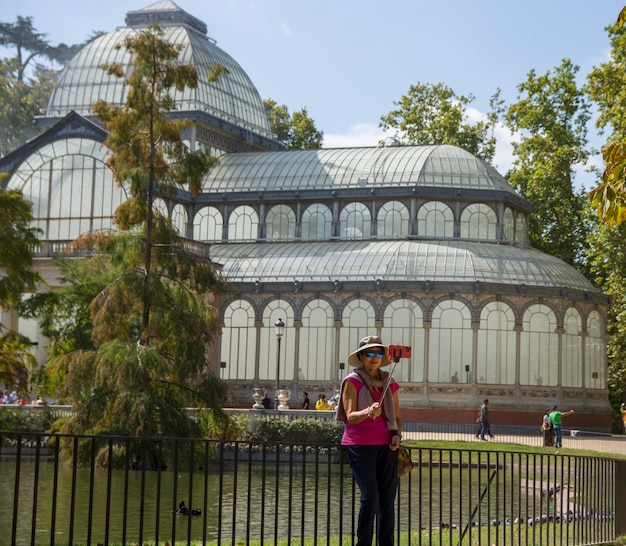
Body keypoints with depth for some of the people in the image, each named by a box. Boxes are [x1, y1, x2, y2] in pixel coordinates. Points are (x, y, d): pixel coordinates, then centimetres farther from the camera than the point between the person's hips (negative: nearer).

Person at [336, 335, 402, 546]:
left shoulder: (389, 383, 14)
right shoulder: (352, 381, 0)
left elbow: (397, 416, 19)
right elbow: (350, 416, -10)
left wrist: (397, 434, 0)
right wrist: (368, 412, -29)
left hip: (385, 446, 5)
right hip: (360, 445, -5)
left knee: (388, 498, 1)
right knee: (370, 497, -13)